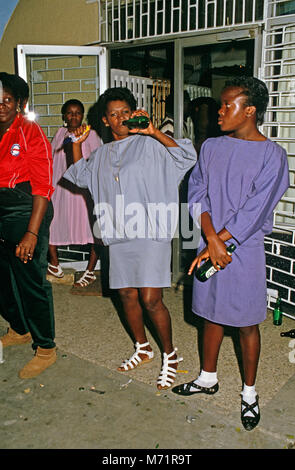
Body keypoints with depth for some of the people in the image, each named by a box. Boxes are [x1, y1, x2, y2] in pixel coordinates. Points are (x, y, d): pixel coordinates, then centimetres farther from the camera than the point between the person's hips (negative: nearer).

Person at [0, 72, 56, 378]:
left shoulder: (30, 133, -9)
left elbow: (42, 187, -14)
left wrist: (32, 233, -20)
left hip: (25, 212, -7)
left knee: (31, 281, -1)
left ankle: (45, 349, 15)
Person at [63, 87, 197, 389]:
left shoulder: (149, 144, -2)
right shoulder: (102, 154, 16)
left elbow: (186, 157, -15)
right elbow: (81, 176, 32)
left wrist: (153, 131, -21)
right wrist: (77, 144, 19)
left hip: (150, 234, -6)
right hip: (119, 236, 6)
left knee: (150, 300, -7)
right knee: (127, 296, 12)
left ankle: (170, 356, 14)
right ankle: (142, 349, 34)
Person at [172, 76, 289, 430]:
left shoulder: (272, 155, -8)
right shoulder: (211, 147, 6)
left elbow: (254, 210, -14)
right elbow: (197, 193, -1)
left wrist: (216, 244, -14)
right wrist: (212, 238, -15)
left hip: (245, 249, -4)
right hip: (211, 245, 4)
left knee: (247, 322, 7)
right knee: (212, 314, 16)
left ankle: (249, 392, 27)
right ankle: (208, 378, 36)